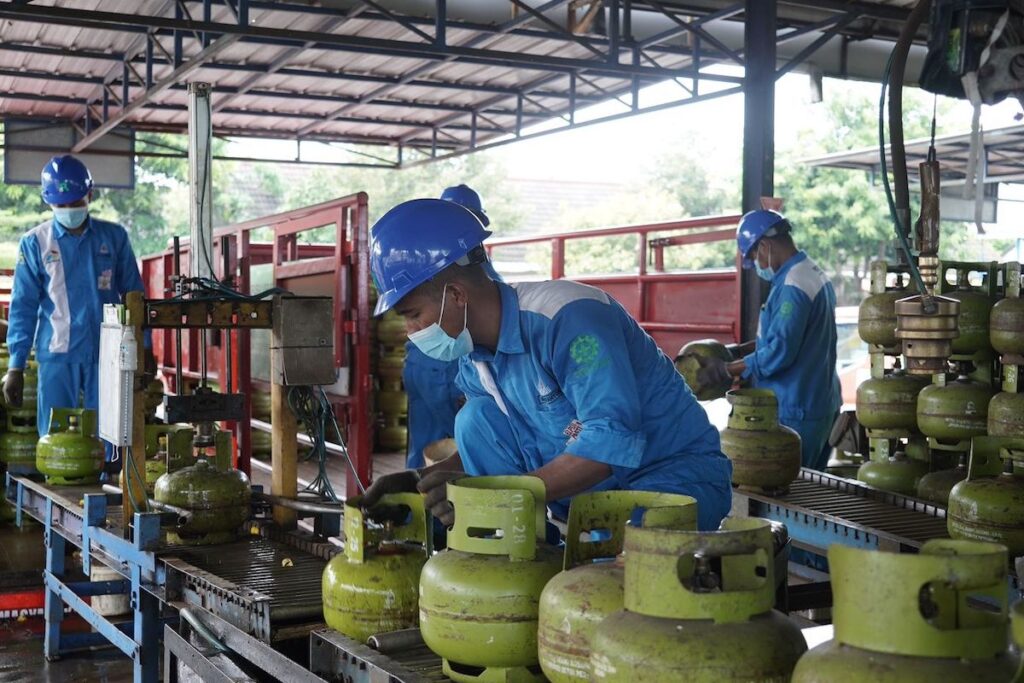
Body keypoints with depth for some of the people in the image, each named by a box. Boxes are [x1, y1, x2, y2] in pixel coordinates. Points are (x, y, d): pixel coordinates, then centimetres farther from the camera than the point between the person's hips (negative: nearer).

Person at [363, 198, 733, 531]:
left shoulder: (567, 318, -27)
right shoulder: (474, 354, 0)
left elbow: (614, 441, -34)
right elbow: (486, 443, 10)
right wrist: (422, 480, -8)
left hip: (680, 474, -8)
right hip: (588, 486, 8)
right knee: (477, 421, -10)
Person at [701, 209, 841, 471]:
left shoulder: (792, 288, -20)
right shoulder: (815, 274, 12)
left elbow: (779, 353, -24)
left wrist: (728, 369, -14)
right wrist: (742, 350, 14)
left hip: (796, 413, -10)